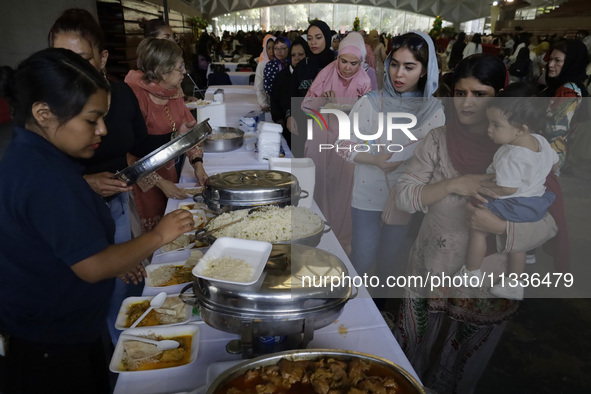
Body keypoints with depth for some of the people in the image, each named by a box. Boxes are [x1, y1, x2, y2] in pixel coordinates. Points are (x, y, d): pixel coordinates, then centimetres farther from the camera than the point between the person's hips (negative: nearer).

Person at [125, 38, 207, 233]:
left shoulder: (173, 91, 2)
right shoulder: (135, 94, -21)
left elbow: (188, 127, 8)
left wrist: (197, 164, -4)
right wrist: (160, 183, -20)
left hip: (168, 171, 7)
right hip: (143, 179, -6)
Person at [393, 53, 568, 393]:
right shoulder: (438, 141, -7)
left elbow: (549, 222, -12)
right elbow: (404, 196, -11)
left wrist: (500, 226, -31)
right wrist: (452, 185, -26)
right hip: (432, 274, 2)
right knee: (417, 355, 22)